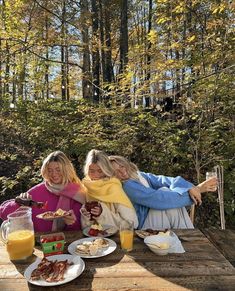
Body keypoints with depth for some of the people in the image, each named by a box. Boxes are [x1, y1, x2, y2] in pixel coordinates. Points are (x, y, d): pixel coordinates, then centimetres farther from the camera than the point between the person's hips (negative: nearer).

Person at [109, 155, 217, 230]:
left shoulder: (140, 175, 6)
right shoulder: (127, 186, -18)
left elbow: (162, 180, -9)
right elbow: (156, 198, -25)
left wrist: (190, 187, -23)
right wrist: (188, 195, -20)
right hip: (146, 226, -7)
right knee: (164, 191, -20)